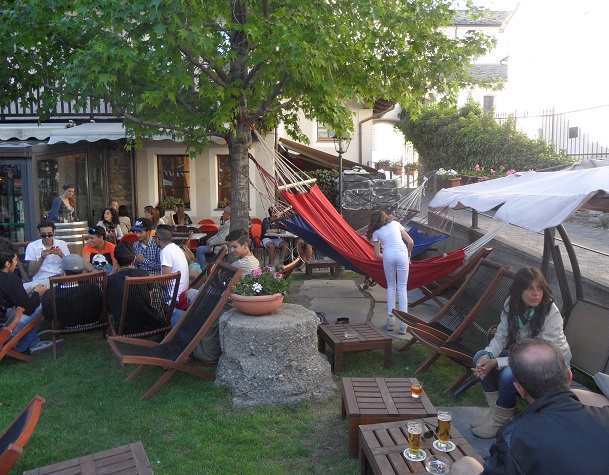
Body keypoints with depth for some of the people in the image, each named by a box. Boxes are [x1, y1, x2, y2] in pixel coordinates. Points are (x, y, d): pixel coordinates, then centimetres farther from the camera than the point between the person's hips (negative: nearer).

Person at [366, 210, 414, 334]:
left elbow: (377, 254, 13)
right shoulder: (395, 224, 18)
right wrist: (408, 253, 28)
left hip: (388, 256, 0)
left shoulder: (376, 232, 16)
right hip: (402, 255, 0)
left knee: (391, 287, 16)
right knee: (402, 288, 4)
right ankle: (403, 321, 0)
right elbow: (411, 242, 13)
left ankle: (391, 318, 12)